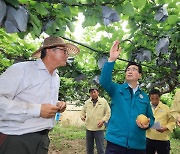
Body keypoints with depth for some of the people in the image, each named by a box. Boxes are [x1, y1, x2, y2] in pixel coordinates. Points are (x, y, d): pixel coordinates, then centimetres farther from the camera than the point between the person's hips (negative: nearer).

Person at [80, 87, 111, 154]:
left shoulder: (103, 101, -1)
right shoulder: (87, 102, 8)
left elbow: (108, 113, 0)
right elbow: (83, 111, 23)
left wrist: (103, 120, -12)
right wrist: (82, 116, 4)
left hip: (99, 128, -3)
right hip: (89, 128, 4)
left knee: (100, 148, 1)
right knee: (89, 148, 15)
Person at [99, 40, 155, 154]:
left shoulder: (145, 96, 10)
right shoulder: (117, 89, 2)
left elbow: (150, 118, 16)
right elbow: (104, 81, -18)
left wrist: (147, 124, -8)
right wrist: (111, 60, -28)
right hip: (115, 142, -3)